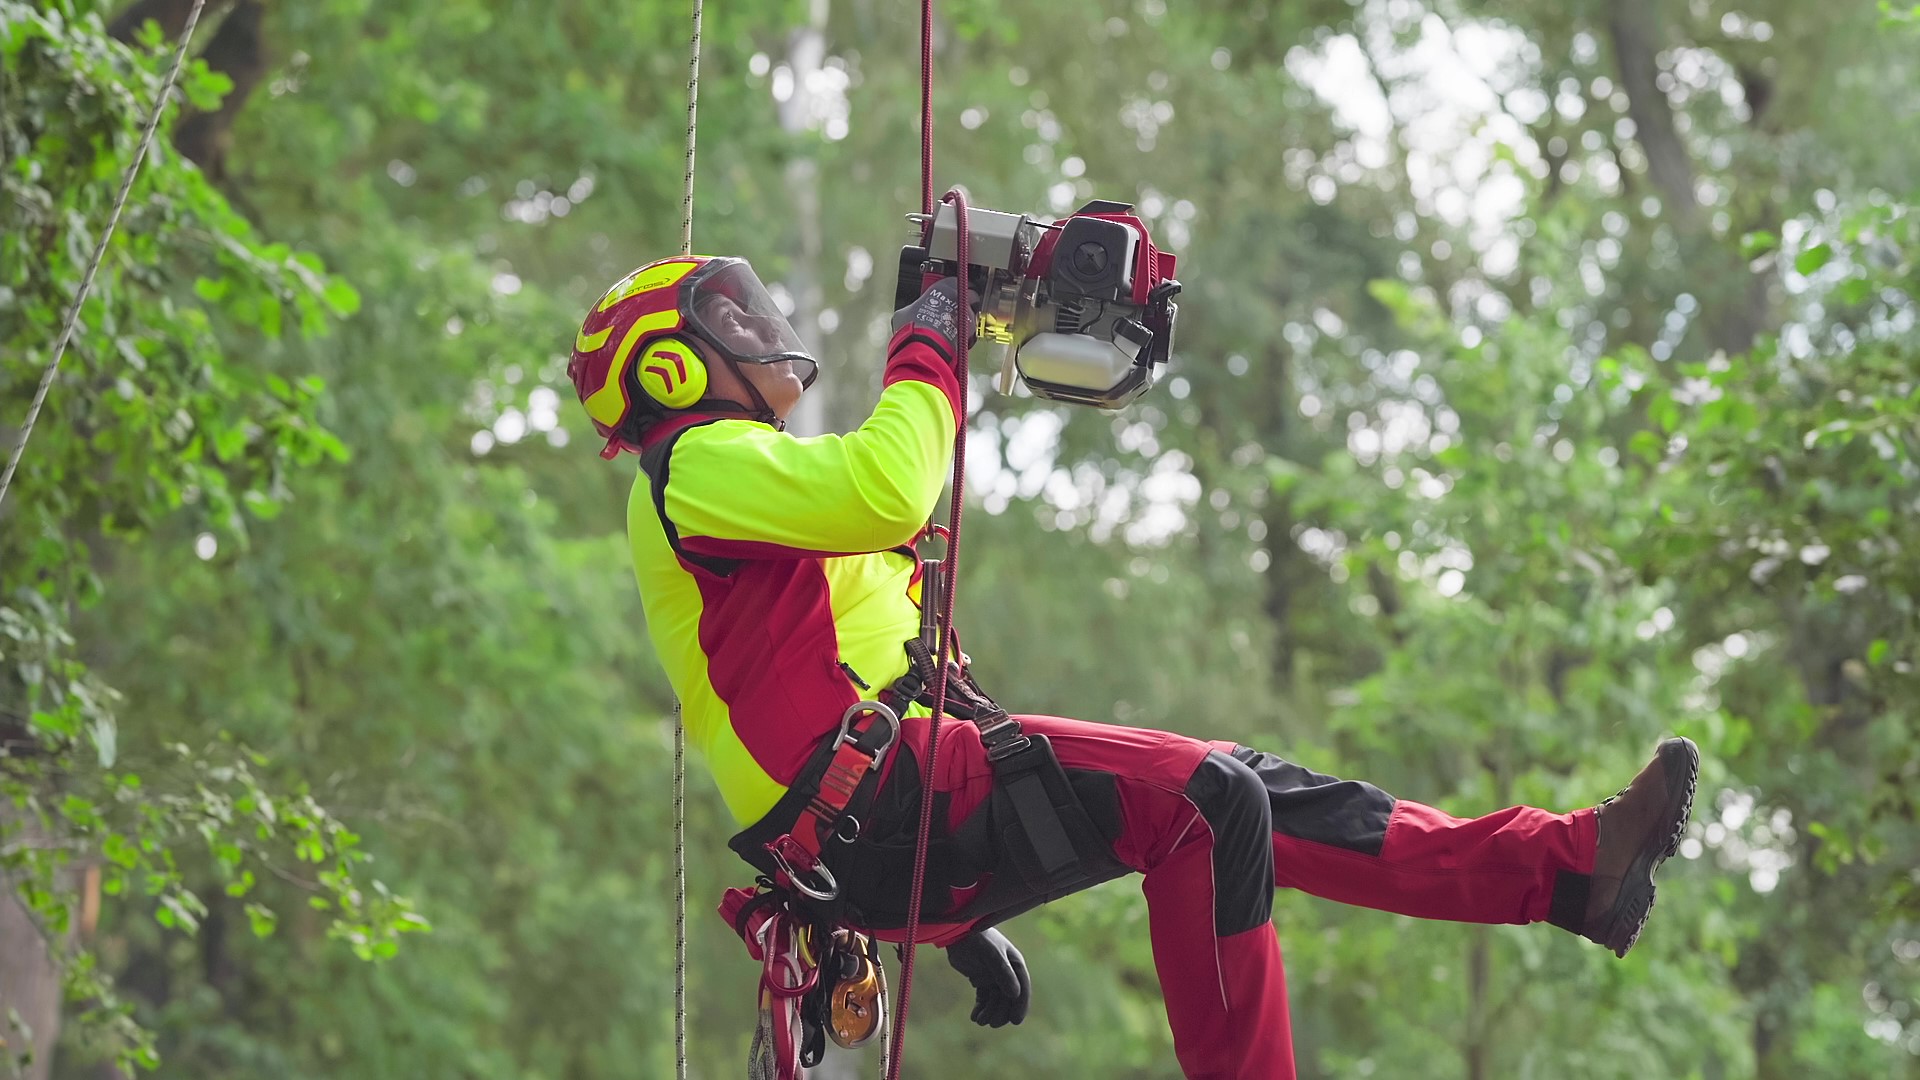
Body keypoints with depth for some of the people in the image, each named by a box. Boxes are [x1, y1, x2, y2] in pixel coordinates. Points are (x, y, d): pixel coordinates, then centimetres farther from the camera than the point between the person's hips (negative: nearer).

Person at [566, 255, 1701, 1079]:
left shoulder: (753, 495, 31)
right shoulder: (700, 467, -3)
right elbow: (885, 491, -23)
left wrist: (965, 916, 28)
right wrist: (927, 351, -4)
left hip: (903, 817, 10)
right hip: (879, 810, -10)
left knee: (1241, 792, 4)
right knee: (1201, 798, -21)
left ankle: (1573, 867, 0)